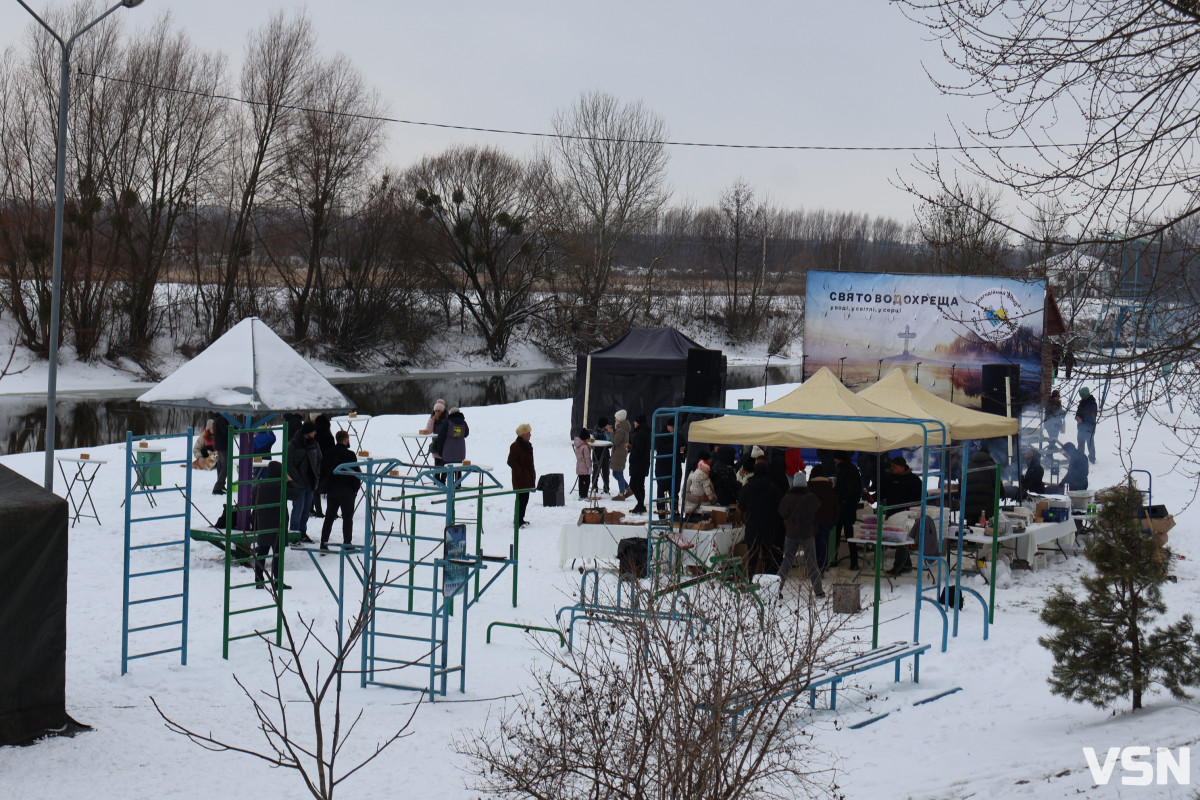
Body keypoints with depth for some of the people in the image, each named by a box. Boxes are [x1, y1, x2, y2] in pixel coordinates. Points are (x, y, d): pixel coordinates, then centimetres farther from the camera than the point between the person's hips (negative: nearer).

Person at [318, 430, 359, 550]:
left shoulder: (328, 454, 6)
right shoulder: (350, 455, -12)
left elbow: (322, 472, 10)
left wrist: (323, 487, 16)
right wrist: (355, 489, -2)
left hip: (331, 490, 5)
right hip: (346, 491, -5)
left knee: (329, 517, 12)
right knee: (347, 518, 3)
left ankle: (324, 543, 9)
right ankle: (347, 543, 1)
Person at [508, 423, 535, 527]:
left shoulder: (528, 446, 13)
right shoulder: (515, 446, -15)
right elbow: (511, 462, -17)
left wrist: (533, 473, 16)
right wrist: (520, 472, -18)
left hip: (528, 478, 9)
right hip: (520, 479, -9)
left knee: (525, 498, 13)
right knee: (521, 498, -8)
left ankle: (520, 519, 22)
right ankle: (519, 521, -4)